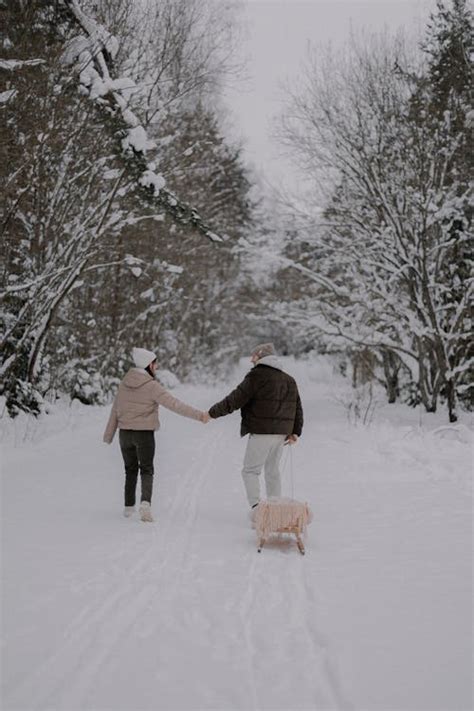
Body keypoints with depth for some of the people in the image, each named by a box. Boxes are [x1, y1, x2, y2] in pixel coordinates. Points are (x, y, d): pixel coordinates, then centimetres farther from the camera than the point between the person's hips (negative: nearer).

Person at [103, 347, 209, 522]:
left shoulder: (124, 383, 2)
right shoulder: (152, 386, -14)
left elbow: (115, 410, 8)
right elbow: (174, 404, -19)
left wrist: (109, 435, 16)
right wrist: (198, 415, -18)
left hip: (125, 433, 5)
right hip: (144, 434, -5)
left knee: (130, 470, 19)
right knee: (146, 470, 6)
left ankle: (128, 507, 22)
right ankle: (145, 502, -17)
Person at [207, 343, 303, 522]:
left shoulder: (257, 376, -9)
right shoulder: (289, 380, 16)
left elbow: (235, 399, -11)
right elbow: (297, 408, 19)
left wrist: (213, 412, -3)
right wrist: (295, 432, 22)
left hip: (261, 432, -7)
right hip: (281, 433, 7)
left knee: (250, 470, 0)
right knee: (273, 471, 16)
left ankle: (255, 506, -14)